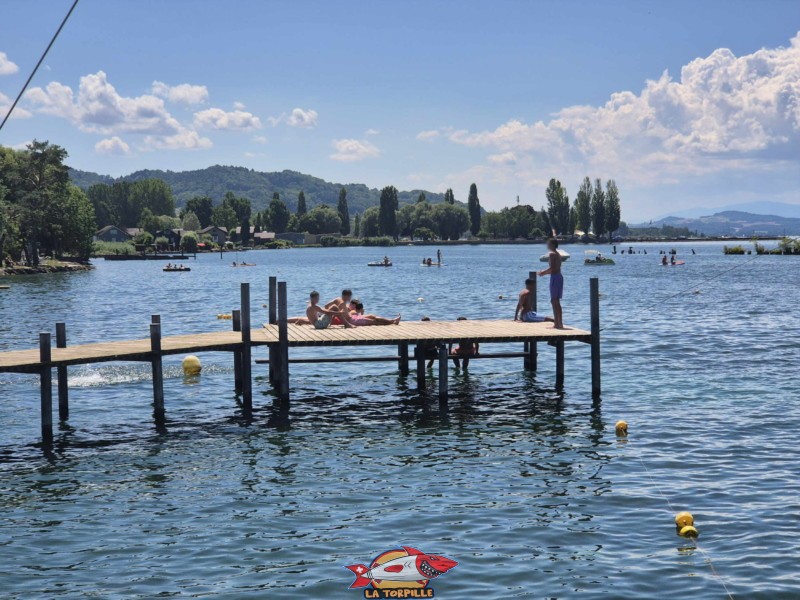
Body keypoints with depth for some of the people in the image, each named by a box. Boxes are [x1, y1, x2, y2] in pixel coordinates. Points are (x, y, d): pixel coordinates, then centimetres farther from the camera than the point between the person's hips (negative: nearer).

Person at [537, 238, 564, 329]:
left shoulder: (551, 254, -11)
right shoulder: (558, 254, 17)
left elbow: (552, 268, -20)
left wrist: (543, 272, -7)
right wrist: (545, 273, 21)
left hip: (554, 277, -9)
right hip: (559, 276, 9)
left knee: (554, 301, -7)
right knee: (556, 302, 14)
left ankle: (557, 323, -10)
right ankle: (560, 323, 16)